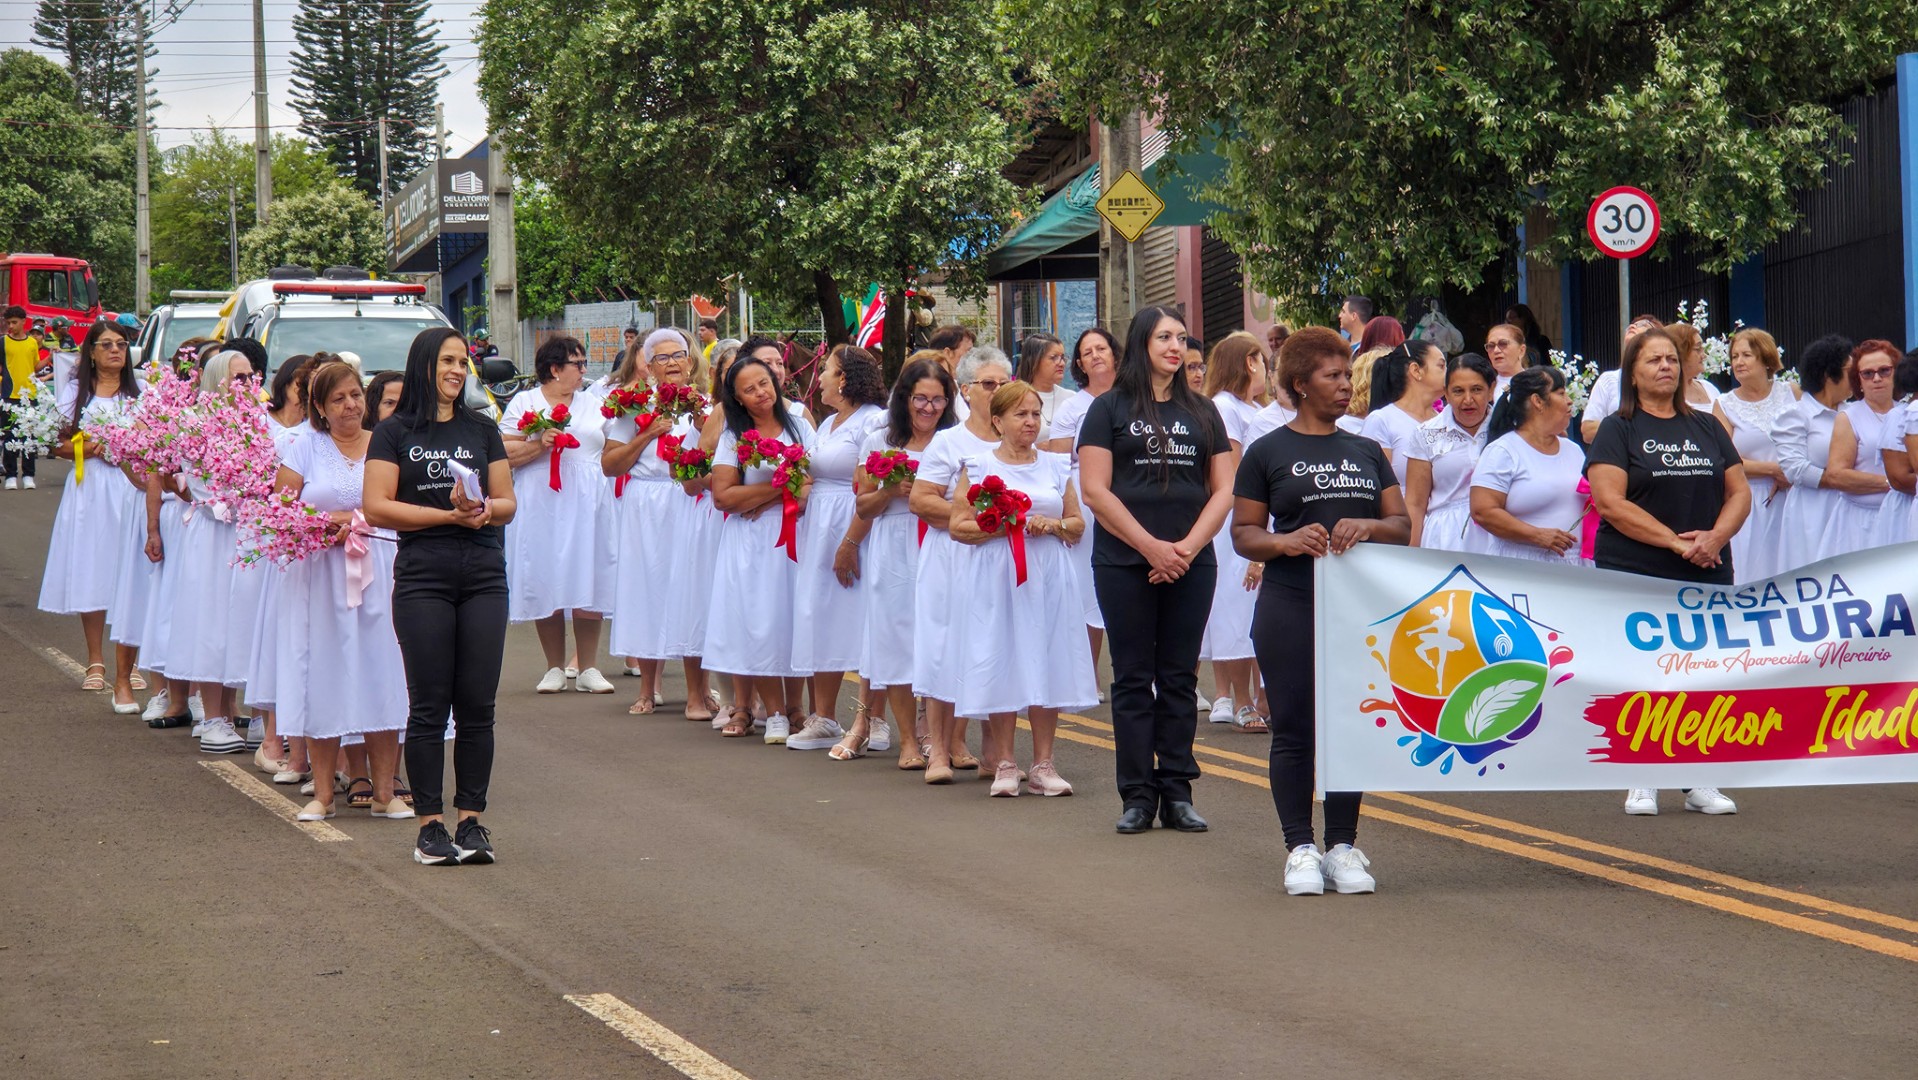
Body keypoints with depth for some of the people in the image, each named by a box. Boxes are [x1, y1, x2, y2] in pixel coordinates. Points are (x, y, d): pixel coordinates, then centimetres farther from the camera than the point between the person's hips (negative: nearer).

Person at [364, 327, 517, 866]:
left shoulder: (482, 430, 15)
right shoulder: (394, 432, 5)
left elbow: (508, 502, 15)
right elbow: (376, 507, -4)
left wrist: (485, 510, -9)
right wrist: (450, 514, -11)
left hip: (483, 575, 3)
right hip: (422, 575, -3)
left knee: (477, 705, 1)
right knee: (429, 707, -2)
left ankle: (471, 821, 7)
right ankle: (430, 827, 2)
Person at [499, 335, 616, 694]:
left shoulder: (594, 403, 17)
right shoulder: (524, 403, 6)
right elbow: (505, 453, -2)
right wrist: (539, 445, -15)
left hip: (587, 503, 2)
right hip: (542, 504, -2)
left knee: (588, 581, -3)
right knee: (546, 584, -1)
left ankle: (588, 668, 3)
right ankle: (555, 668, 8)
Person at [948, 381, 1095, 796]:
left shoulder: (1056, 467, 13)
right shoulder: (977, 466, 4)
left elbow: (1078, 525, 15)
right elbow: (958, 526, -1)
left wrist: (1053, 525, -5)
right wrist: (1000, 527, -14)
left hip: (1047, 578, 3)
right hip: (995, 580, -3)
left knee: (1047, 665, 0)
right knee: (1000, 665, -4)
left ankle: (1043, 764, 6)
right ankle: (1004, 763, 4)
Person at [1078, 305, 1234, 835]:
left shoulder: (1202, 412, 12)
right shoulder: (1110, 409, 2)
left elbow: (1223, 489, 8)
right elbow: (1096, 490, -5)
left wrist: (1189, 546, -8)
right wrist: (1152, 547, -11)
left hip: (1192, 565, 3)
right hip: (1124, 564, -3)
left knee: (1179, 678, 5)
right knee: (1133, 679, 0)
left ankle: (1177, 792, 9)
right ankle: (1138, 795, 3)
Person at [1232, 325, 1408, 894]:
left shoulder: (1367, 452, 15)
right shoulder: (1268, 453, 4)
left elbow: (1402, 524, 11)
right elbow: (1243, 533, 2)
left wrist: (1368, 527, -10)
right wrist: (1286, 542, -18)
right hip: (1290, 608, -3)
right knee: (1294, 730, -1)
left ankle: (1343, 846, 11)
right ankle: (1300, 848, 5)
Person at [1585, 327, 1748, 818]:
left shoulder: (1707, 428, 15)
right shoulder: (1618, 429, 1)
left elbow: (1739, 492, 12)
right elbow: (1610, 502, -10)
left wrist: (1715, 537, -9)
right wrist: (1676, 541, -15)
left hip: (1707, 575, 4)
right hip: (1635, 575, -4)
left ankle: (1700, 781, 7)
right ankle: (1642, 780, 4)